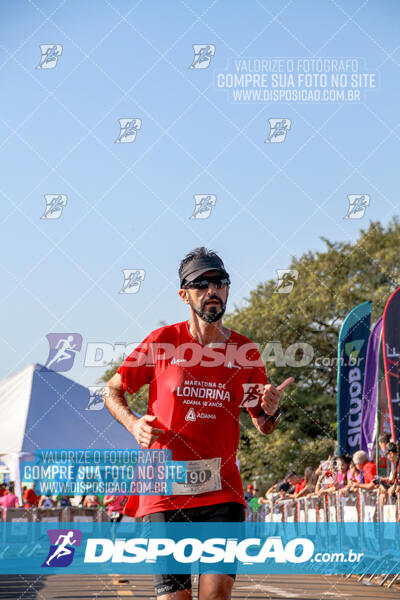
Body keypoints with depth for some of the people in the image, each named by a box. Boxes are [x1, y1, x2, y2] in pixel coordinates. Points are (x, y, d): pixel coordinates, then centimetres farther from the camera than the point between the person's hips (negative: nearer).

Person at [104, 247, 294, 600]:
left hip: (222, 492, 1)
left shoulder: (245, 352, 7)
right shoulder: (162, 342, 2)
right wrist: (133, 424, -7)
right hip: (165, 491, -1)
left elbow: (264, 428, 16)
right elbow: (112, 390, 12)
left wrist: (270, 412, -8)